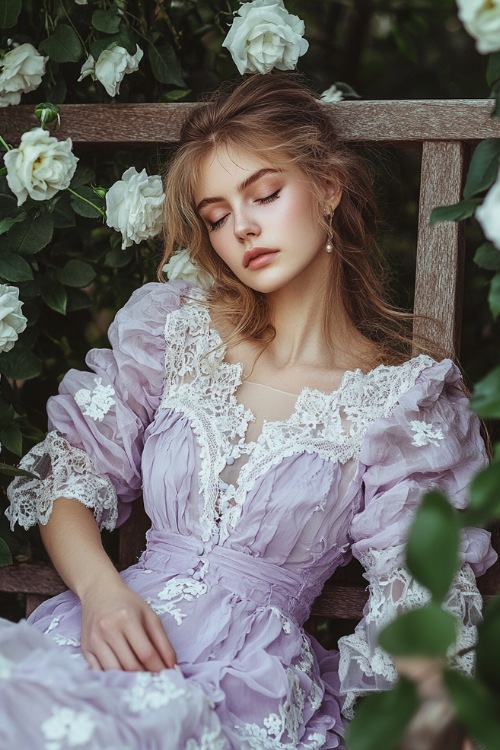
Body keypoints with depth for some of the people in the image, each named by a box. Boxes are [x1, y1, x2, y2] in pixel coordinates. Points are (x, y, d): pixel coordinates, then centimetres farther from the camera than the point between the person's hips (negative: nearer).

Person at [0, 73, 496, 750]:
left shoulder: (404, 399, 2)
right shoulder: (171, 326, 10)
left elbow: (416, 618, 1)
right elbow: (71, 475, 10)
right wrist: (100, 587, -10)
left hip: (257, 683, -3)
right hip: (117, 639, 3)